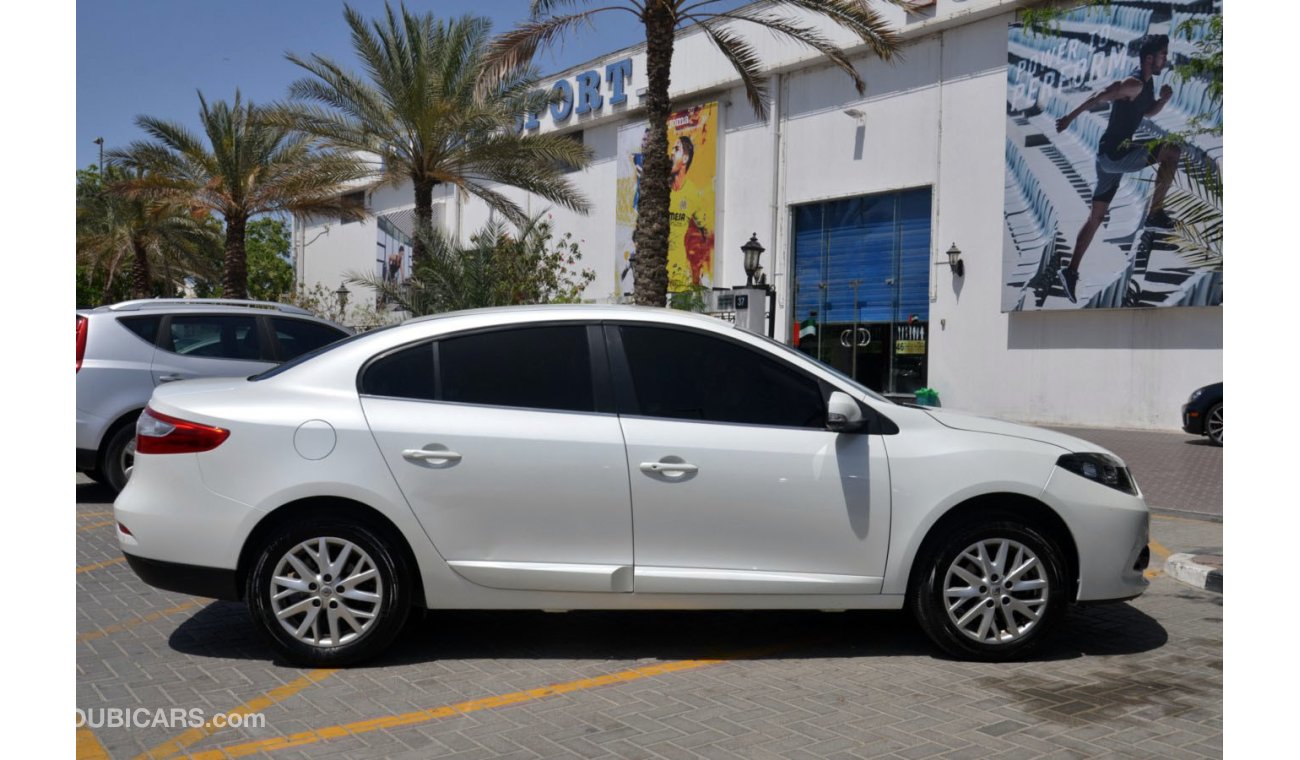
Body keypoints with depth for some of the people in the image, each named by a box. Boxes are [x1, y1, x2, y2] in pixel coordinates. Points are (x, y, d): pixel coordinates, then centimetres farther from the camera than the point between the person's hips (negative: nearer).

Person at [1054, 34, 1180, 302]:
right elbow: (1099, 97, -23)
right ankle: (1155, 213, -8)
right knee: (1171, 152, -16)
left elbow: (1147, 112, 28)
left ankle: (1071, 270, 12)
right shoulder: (1133, 84, -16)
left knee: (1096, 215, 10)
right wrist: (1070, 118, -24)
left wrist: (1164, 99, 9)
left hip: (1113, 155, 10)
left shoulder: (1147, 83, 14)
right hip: (1114, 153, -10)